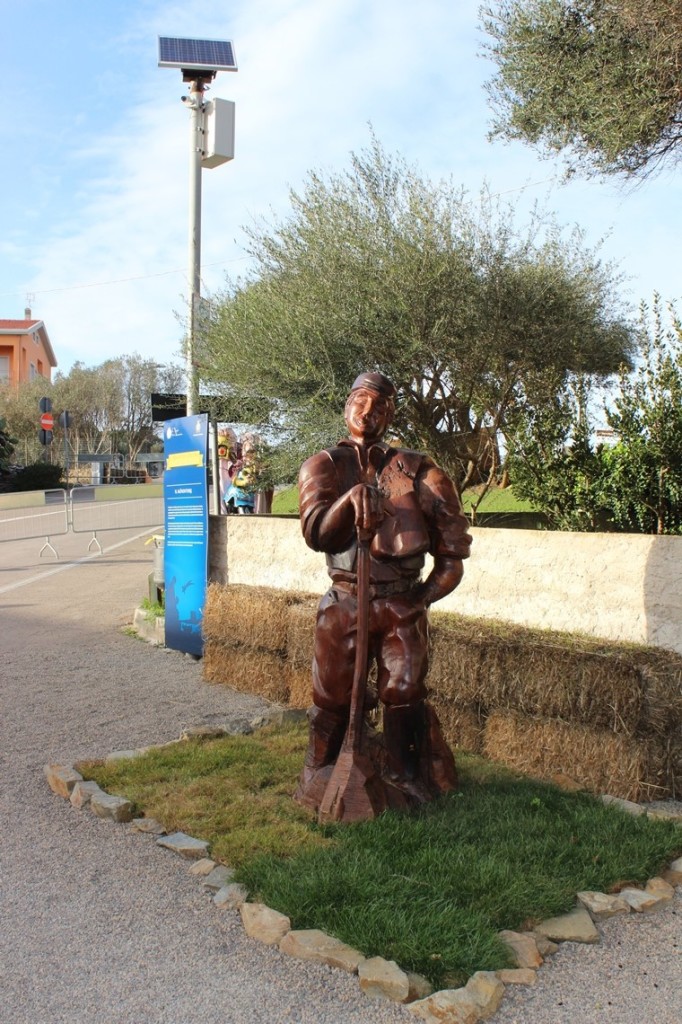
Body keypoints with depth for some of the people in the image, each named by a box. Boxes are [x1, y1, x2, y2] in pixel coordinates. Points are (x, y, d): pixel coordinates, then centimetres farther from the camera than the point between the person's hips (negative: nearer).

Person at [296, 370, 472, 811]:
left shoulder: (417, 471, 2)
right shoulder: (324, 466, 3)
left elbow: (453, 541, 3)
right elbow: (315, 532, -12)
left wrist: (425, 596, -1)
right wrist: (352, 497, -27)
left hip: (402, 604, 0)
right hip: (344, 601, 1)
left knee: (404, 695, 3)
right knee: (332, 697, 9)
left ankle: (407, 779, 21)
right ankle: (319, 781, 28)